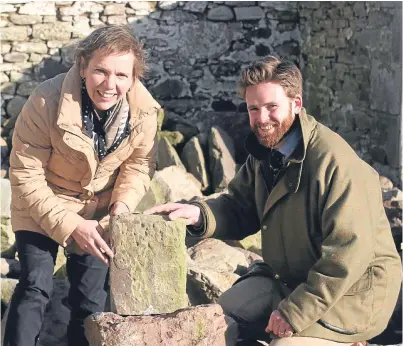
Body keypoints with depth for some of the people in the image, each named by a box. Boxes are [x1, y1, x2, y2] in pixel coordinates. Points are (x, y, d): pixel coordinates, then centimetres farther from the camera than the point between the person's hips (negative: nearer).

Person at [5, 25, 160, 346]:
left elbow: (138, 166, -4)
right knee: (35, 287, -15)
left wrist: (123, 205, -23)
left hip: (99, 211, 3)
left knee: (91, 297, 8)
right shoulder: (47, 101, -30)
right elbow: (26, 176, -24)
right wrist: (70, 224, -30)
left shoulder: (144, 110, -20)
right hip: (42, 206, -3)